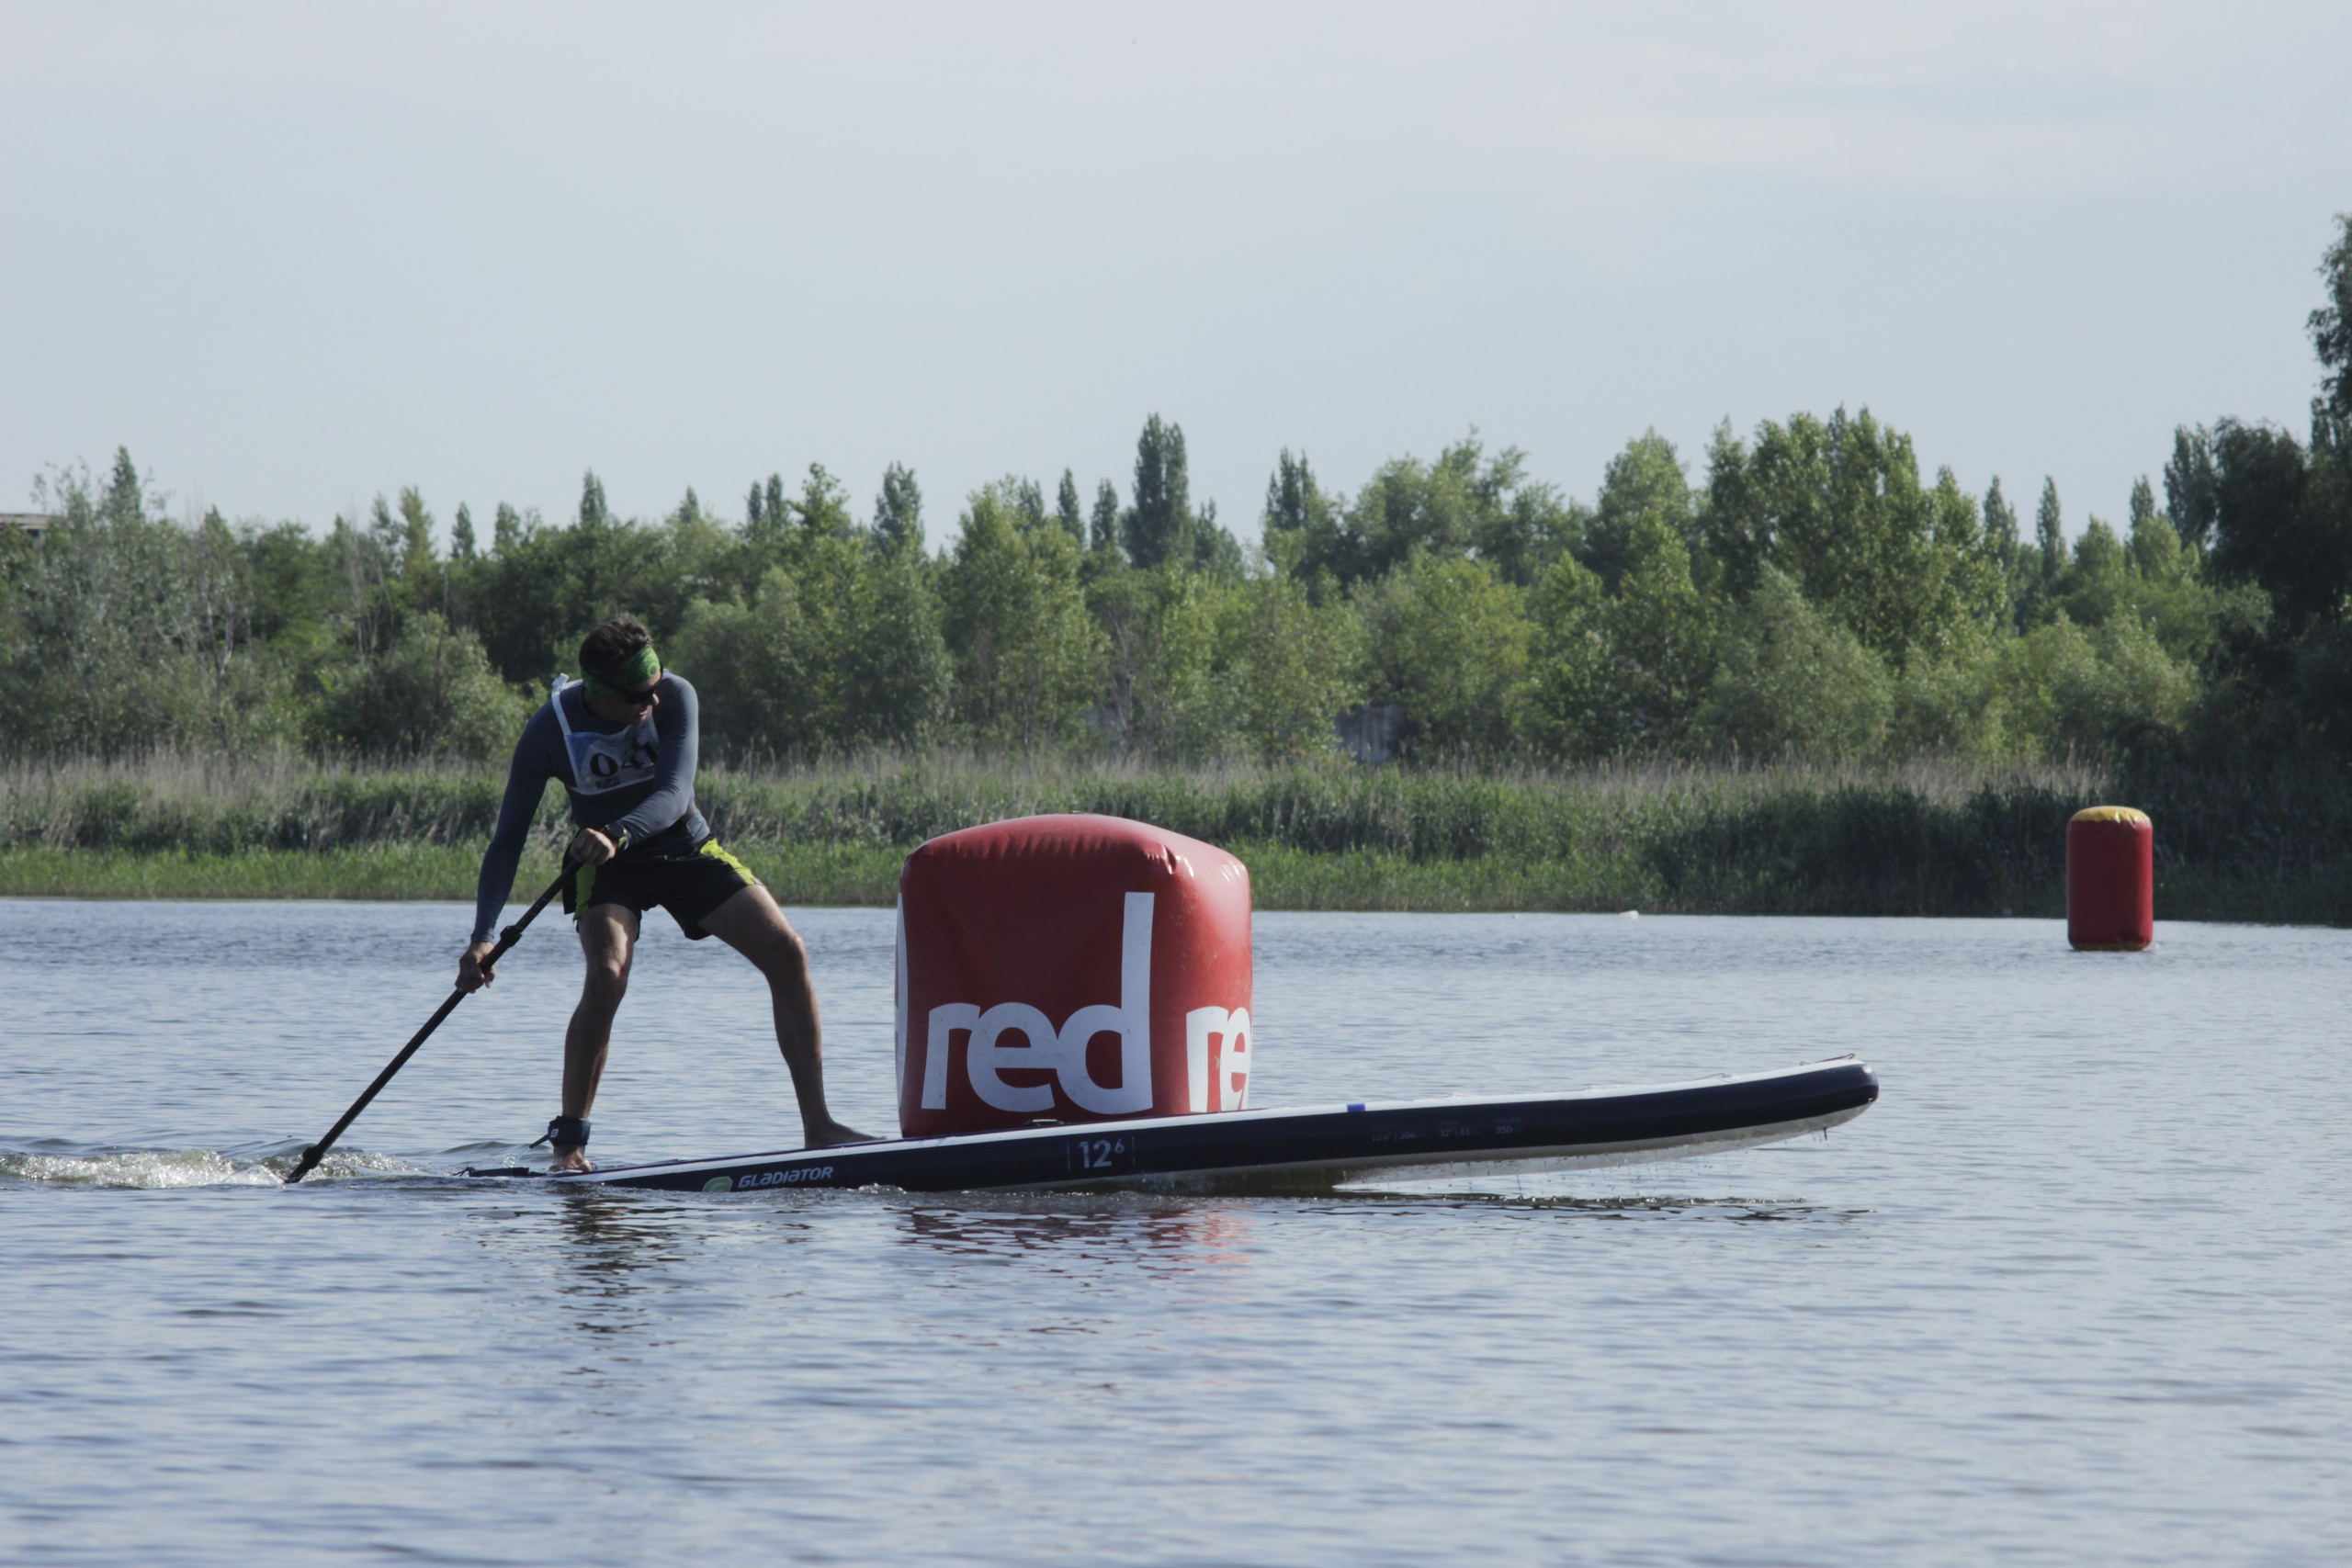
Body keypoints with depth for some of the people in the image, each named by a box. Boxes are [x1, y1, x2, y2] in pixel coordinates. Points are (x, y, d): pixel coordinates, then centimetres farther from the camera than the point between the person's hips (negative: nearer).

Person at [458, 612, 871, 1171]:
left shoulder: (674, 697, -22)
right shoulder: (551, 731, -22)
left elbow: (673, 795, -31)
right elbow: (507, 841, -19)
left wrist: (618, 834, -52)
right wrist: (483, 935, -30)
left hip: (685, 847, 2)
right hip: (607, 869, -2)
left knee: (787, 951, -13)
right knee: (608, 976, -29)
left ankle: (818, 1124, -7)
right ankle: (569, 1141, -16)